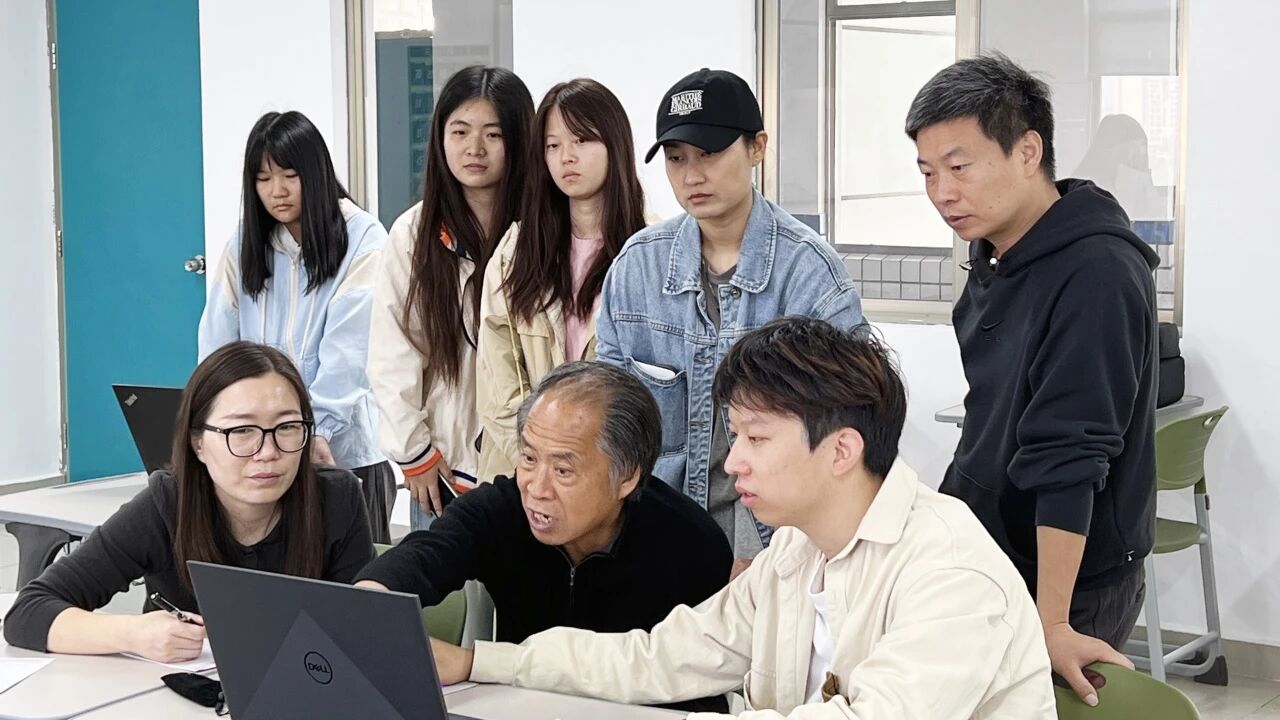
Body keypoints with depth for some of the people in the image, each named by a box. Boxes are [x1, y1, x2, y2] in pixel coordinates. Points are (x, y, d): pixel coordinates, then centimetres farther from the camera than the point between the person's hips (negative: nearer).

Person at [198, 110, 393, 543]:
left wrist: (315, 427, -21)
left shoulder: (362, 240, -3)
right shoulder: (243, 246, 10)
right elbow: (217, 347, 3)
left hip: (340, 447, -3)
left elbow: (347, 350, -11)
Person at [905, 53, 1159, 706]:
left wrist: (1052, 625, -26)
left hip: (1069, 584, -8)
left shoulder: (1096, 276, -21)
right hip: (991, 561, 8)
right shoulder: (997, 255, 7)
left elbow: (1068, 462, -25)